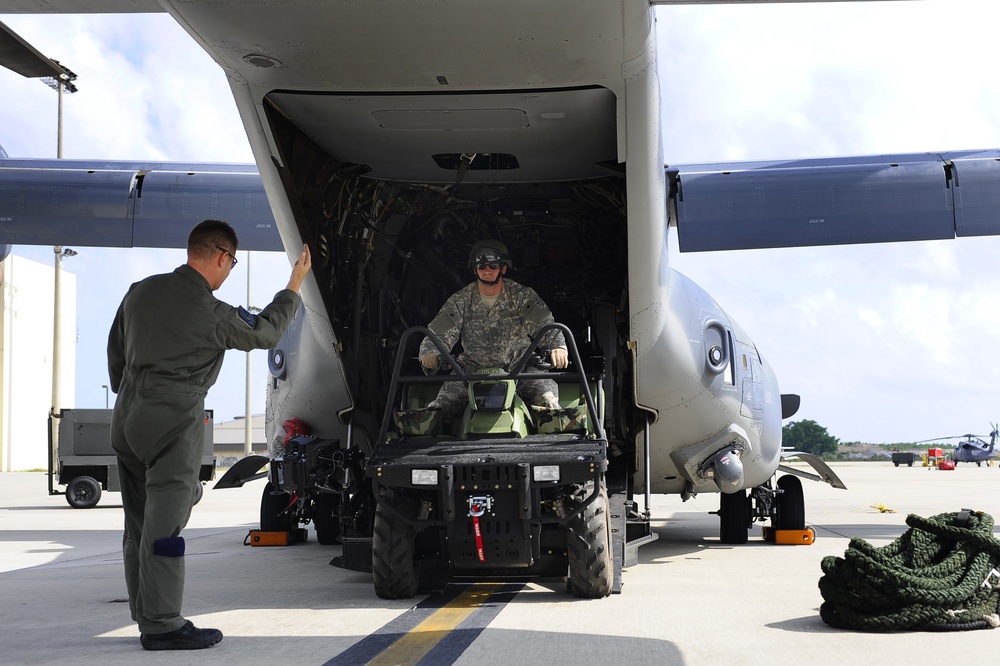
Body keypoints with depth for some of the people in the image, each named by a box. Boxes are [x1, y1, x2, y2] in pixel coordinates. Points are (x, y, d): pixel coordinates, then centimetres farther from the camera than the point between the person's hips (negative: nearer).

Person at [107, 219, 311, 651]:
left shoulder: (141, 292, 9)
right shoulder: (211, 313, -13)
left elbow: (116, 354, 17)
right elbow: (264, 333, 4)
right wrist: (294, 287, 15)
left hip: (128, 420, 8)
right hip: (175, 422, -8)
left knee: (140, 525, 13)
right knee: (164, 526, -5)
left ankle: (147, 616, 20)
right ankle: (162, 625, -2)